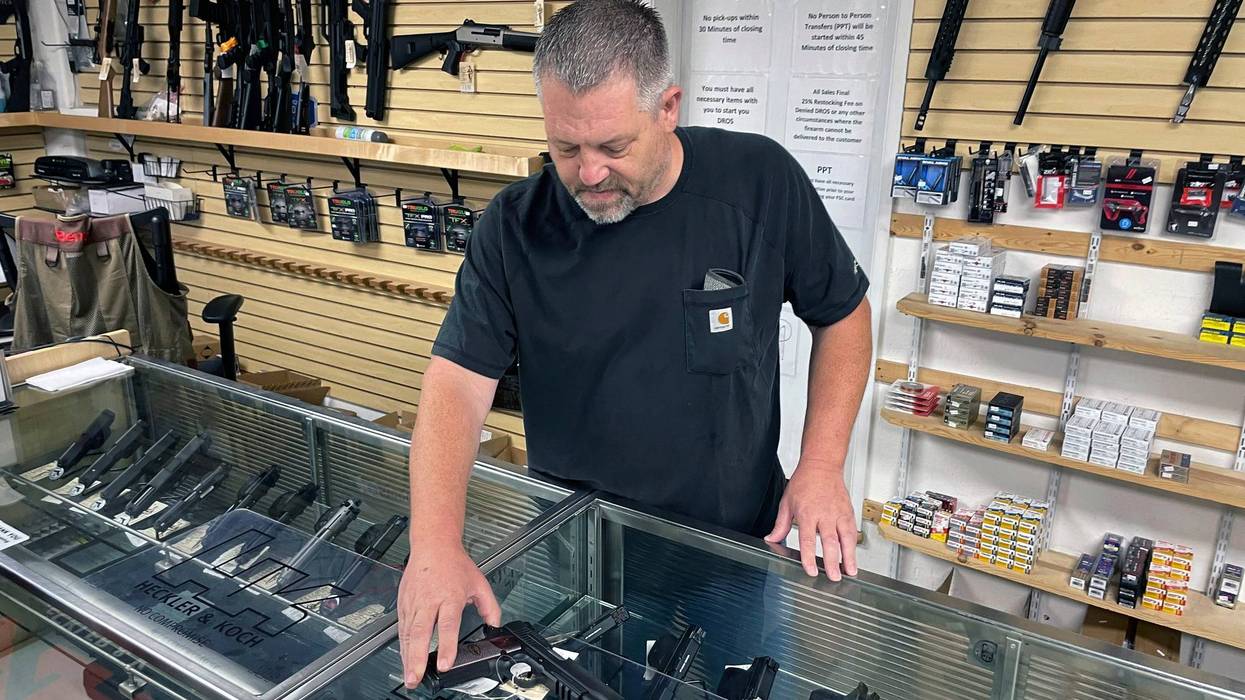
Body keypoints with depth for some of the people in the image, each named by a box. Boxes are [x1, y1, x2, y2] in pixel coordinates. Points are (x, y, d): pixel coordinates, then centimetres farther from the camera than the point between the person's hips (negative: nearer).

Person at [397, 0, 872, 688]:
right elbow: (457, 381, -16)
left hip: (740, 544, 0)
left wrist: (821, 465, -12)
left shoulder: (761, 181, -14)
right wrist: (434, 542, -30)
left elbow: (842, 314, -2)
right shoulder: (514, 227, -14)